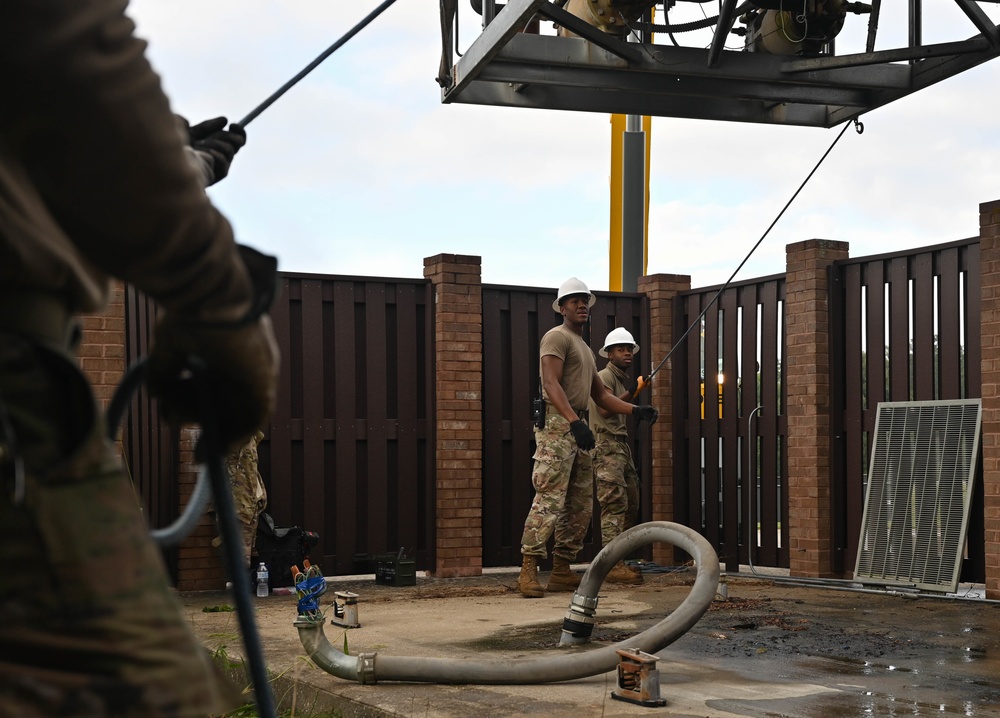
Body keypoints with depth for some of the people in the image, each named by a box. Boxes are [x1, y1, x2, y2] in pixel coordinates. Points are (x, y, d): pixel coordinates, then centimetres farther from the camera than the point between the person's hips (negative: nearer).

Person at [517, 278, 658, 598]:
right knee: (549, 500, -16)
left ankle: (561, 571, 14)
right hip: (556, 424, -10)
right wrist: (574, 421, -29)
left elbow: (601, 395, 27)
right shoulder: (557, 337, -3)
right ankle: (528, 572, -17)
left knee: (580, 505, 9)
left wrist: (636, 410, 14)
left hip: (577, 426, 10)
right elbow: (552, 384, -17)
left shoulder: (585, 349, 26)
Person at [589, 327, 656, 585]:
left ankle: (617, 561, 15)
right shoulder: (605, 376, -6)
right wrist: (630, 393, -25)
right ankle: (613, 566, -19)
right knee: (615, 505, -16)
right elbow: (605, 410, -21)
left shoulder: (622, 379, 23)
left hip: (622, 447, 10)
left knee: (630, 505, 9)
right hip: (606, 447, -10)